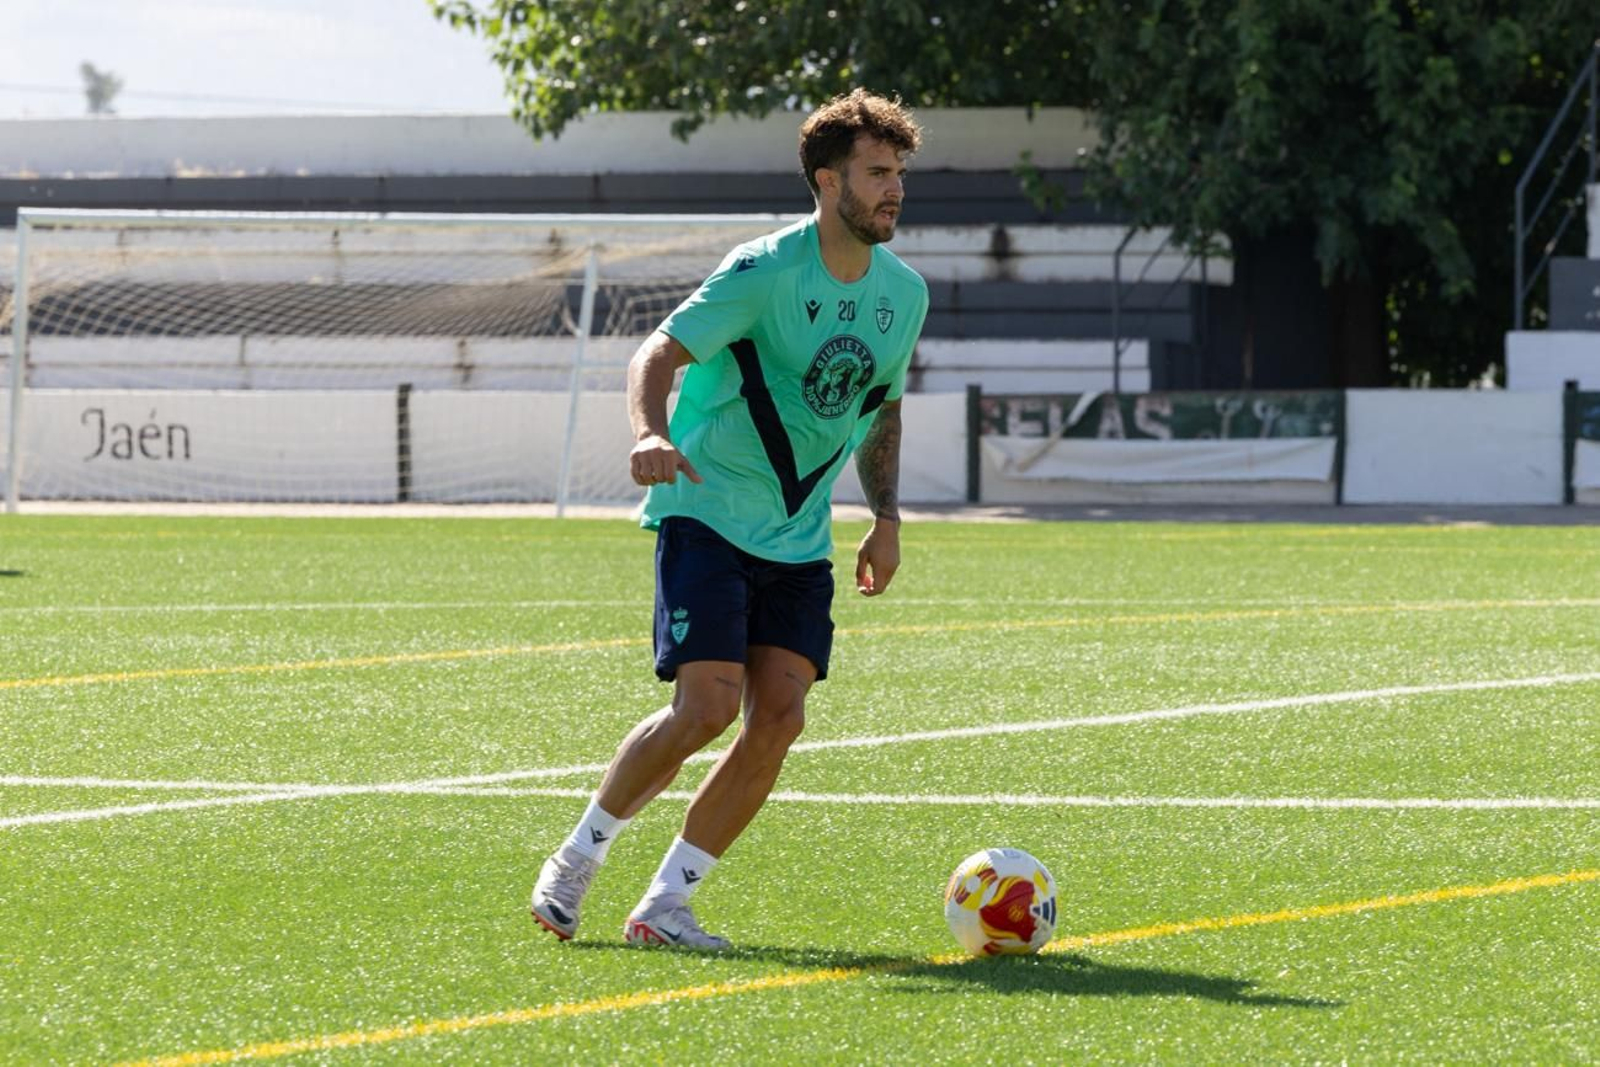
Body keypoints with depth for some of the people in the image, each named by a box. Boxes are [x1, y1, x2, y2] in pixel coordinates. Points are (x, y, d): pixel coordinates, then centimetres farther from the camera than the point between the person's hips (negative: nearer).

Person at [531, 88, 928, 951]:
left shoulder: (904, 294, 7)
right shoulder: (765, 271, -13)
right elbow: (661, 351, -19)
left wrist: (886, 515, 12)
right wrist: (649, 432, -39)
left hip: (798, 538, 6)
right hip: (707, 514, -6)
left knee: (779, 714, -9)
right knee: (708, 705, -17)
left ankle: (664, 904, 0)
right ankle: (576, 860, 4)